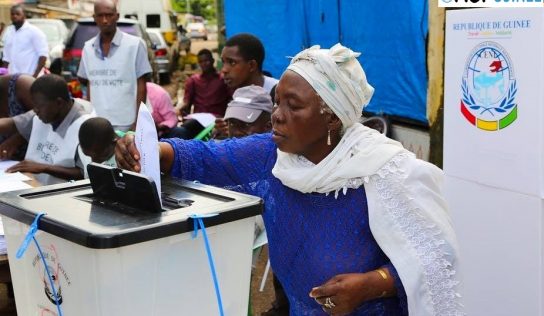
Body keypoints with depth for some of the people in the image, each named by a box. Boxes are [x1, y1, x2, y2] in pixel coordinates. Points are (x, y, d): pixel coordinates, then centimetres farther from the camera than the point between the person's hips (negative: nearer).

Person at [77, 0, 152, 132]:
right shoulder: (88, 47, 8)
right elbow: (89, 84, 15)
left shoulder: (135, 44, -4)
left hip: (126, 123, -3)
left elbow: (141, 85, -2)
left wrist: (138, 122, -6)